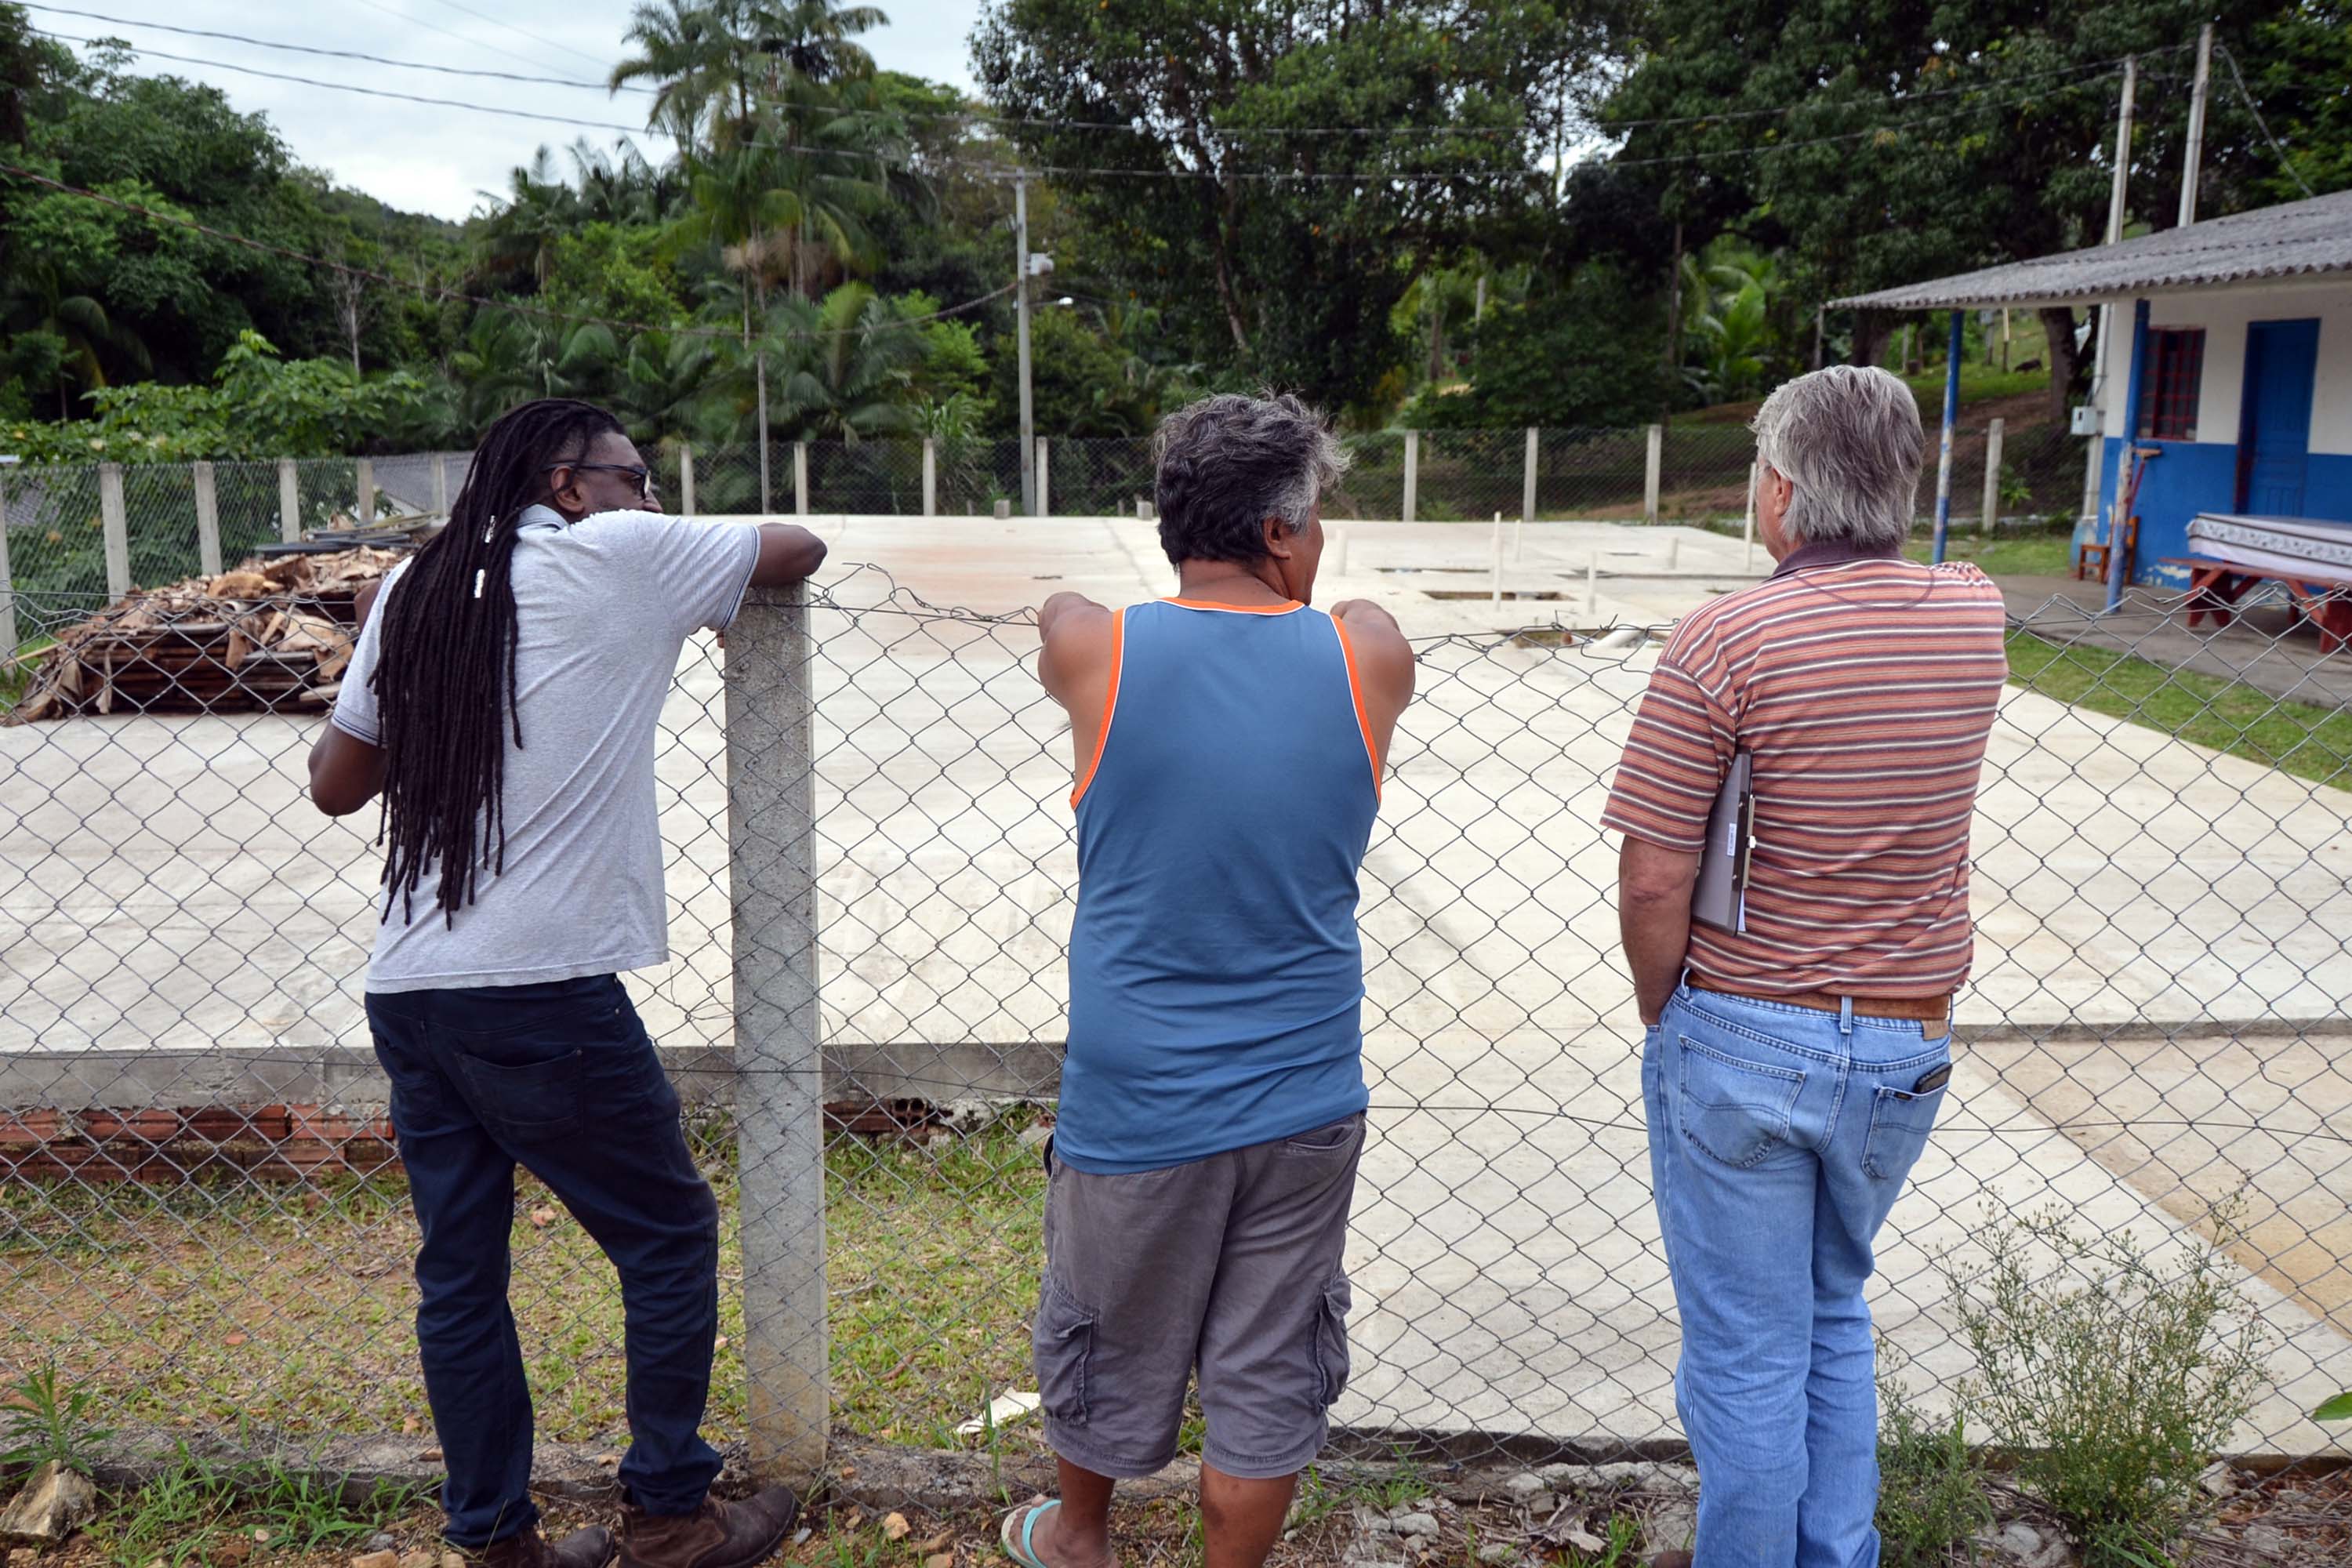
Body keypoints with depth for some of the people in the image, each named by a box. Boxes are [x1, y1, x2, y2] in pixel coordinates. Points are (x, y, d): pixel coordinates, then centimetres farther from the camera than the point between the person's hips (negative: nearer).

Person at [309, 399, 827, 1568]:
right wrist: (681, 551, 26)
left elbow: (335, 784, 15)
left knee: (460, 1269, 14)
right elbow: (799, 548, 9)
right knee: (670, 1234, 10)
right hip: (542, 992, -7)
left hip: (407, 989, 7)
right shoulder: (619, 557, -4)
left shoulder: (416, 591, 12)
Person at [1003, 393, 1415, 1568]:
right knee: (1266, 1377, 15)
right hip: (1302, 1104, 0)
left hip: (1136, 1105, 0)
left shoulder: (1092, 647, -11)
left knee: (1111, 1344, 22)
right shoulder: (1368, 654, -9)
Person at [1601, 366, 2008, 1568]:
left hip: (1743, 1041, -5)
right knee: (1834, 1313, 26)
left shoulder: (1724, 639, -17)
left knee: (1746, 1351, 10)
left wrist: (1664, 1020, -2)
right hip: (1906, 1050, 6)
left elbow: (1652, 881, -16)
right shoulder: (1977, 616, -1)